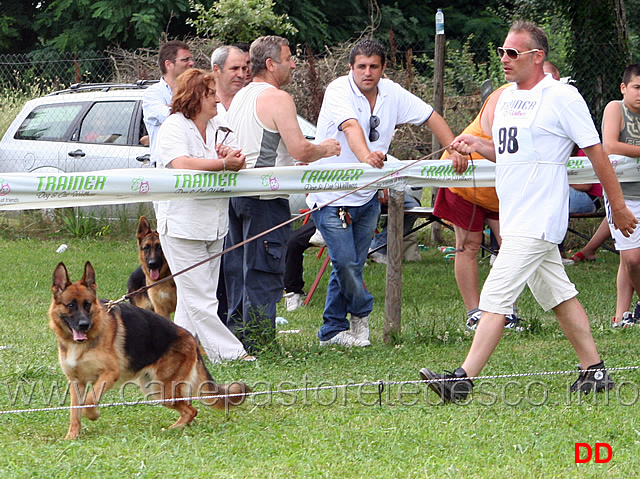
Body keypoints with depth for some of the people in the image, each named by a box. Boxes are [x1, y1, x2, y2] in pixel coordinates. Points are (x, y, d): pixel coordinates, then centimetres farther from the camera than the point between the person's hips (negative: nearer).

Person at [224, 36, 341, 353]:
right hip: (265, 197, -9)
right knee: (263, 273, -6)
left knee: (238, 268, 12)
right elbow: (299, 149, -17)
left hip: (237, 193, 9)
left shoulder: (239, 98, 17)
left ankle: (236, 336, 16)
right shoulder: (278, 99, -12)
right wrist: (324, 150, 3)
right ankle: (258, 342, -5)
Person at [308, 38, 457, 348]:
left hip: (367, 196, 6)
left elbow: (430, 117, 8)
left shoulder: (392, 93, 1)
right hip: (332, 192, -6)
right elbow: (351, 126, -36)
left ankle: (332, 330, 20)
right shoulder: (339, 91, -17)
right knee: (345, 263, -11)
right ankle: (361, 312, 18)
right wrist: (366, 156, -55)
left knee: (353, 264, 8)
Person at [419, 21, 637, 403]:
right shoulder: (506, 98, 14)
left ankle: (464, 380, -16)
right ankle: (594, 371, 20)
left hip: (538, 221, -9)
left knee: (495, 297, -14)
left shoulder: (562, 97, -10)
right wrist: (477, 146, 5)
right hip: (515, 218, 9)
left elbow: (596, 153, -6)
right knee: (559, 297, 13)